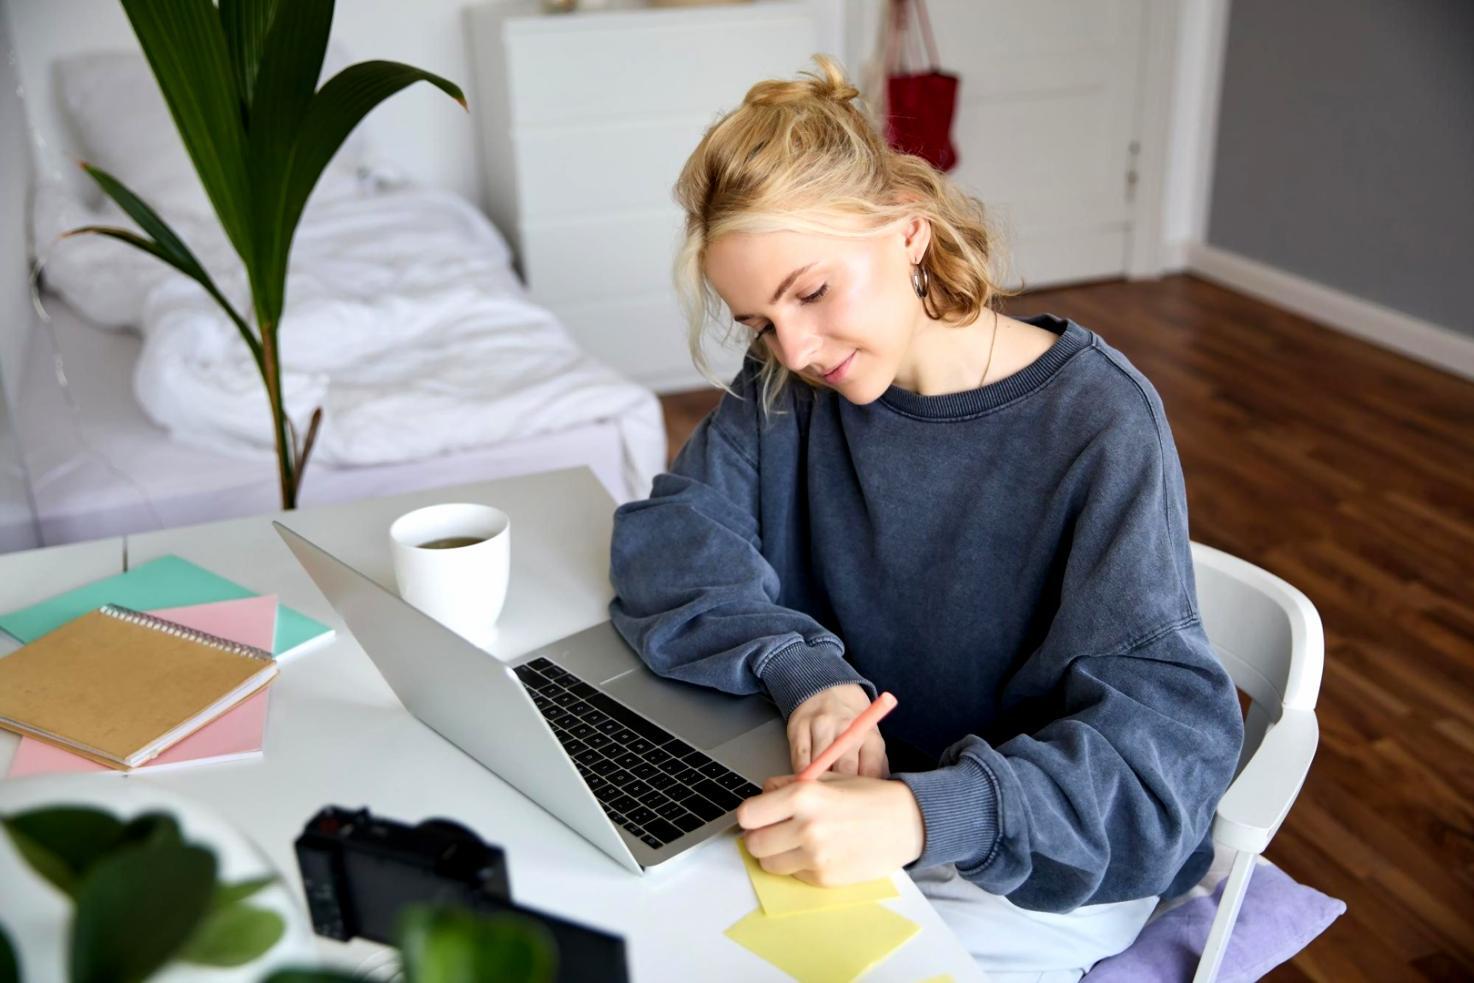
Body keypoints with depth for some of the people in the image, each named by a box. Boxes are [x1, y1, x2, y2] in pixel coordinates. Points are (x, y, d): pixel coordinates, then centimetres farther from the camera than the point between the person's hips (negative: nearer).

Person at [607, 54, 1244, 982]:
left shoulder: (1098, 422, -20)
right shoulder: (786, 390, -4)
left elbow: (1172, 724, -26)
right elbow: (668, 543, -10)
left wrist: (921, 815, -42)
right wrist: (803, 669, -29)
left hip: (1048, 860, -4)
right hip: (846, 792, 4)